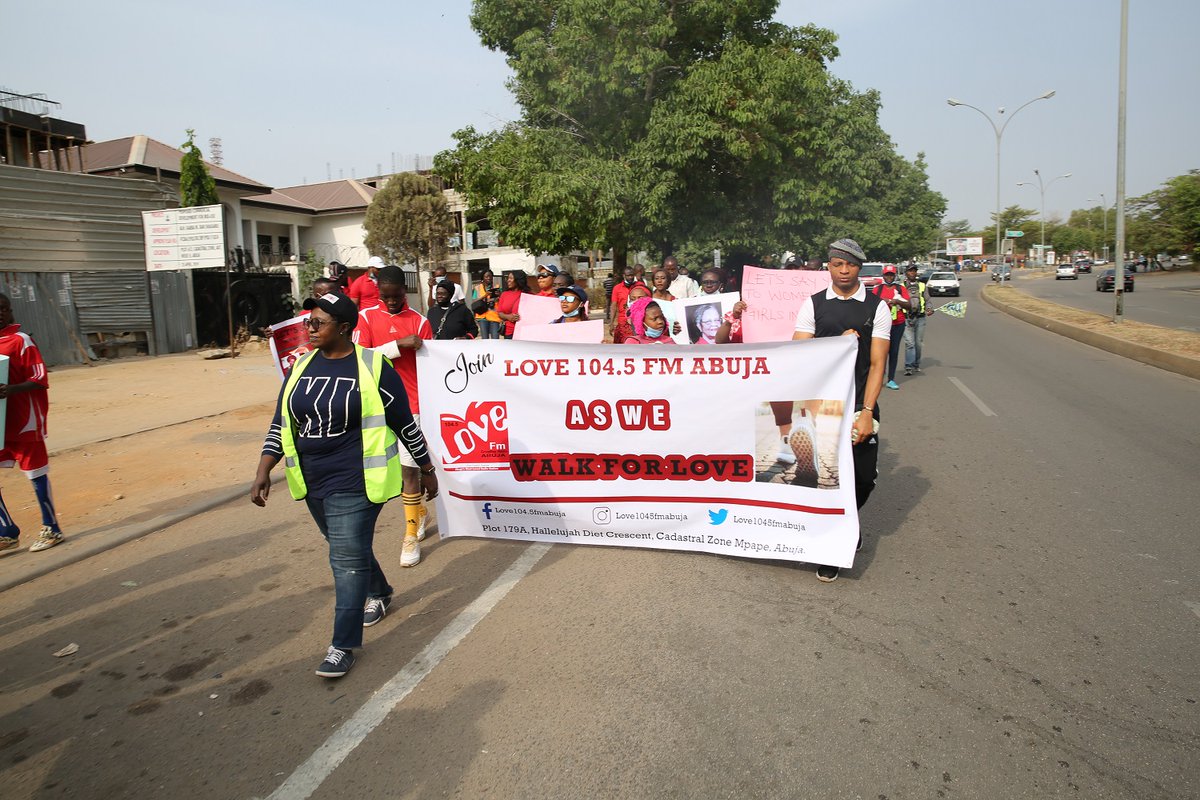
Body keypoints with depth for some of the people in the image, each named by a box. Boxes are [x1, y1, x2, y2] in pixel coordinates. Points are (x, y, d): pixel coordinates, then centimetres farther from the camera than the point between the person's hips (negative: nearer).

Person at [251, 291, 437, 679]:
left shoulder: (372, 367, -12)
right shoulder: (302, 367, 6)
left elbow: (405, 424, -5)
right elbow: (281, 424, 9)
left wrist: (427, 469, 1)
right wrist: (263, 472, -1)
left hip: (355, 483, -6)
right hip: (313, 483, 7)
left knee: (348, 558, -6)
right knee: (348, 547, 21)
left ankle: (343, 646, 6)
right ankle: (379, 593, 47)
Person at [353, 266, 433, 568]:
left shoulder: (419, 322, 0)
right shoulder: (366, 317, 2)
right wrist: (399, 344, -20)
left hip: (410, 404, -2)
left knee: (409, 467, -4)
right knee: (392, 465, 15)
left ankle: (412, 534, 6)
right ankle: (419, 511, 37)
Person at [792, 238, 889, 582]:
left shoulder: (877, 306, 3)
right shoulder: (813, 304, 5)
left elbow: (877, 364, -3)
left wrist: (866, 412, -12)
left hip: (859, 405, 0)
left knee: (864, 477, -1)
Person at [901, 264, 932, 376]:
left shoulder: (922, 286, 14)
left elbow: (927, 300, 12)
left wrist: (929, 309, -6)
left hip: (920, 317, 3)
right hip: (907, 318, -3)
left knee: (918, 343, 6)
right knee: (909, 343, -12)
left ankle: (916, 365, 19)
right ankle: (908, 367, -12)